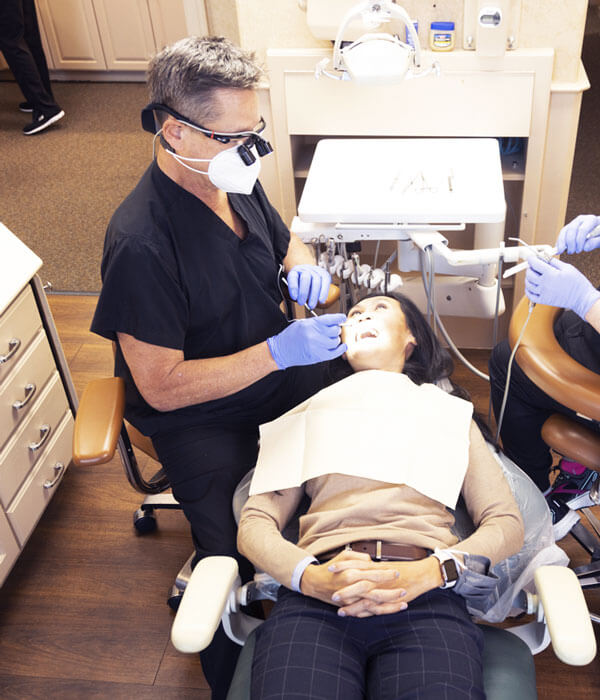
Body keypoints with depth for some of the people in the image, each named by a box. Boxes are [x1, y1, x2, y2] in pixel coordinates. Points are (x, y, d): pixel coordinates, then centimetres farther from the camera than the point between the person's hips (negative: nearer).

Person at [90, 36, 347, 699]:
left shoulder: (234, 181, -5)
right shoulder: (141, 245, -29)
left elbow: (284, 238, 16)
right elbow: (162, 387, -25)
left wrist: (302, 263, -9)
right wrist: (276, 352, -29)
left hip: (278, 371, 7)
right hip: (200, 418, -7)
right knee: (239, 555, -15)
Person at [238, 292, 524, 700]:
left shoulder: (449, 411, 25)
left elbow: (507, 523, 13)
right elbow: (254, 524, 13)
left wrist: (429, 571, -8)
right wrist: (310, 577, -9)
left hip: (426, 597, 0)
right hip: (315, 595, 0)